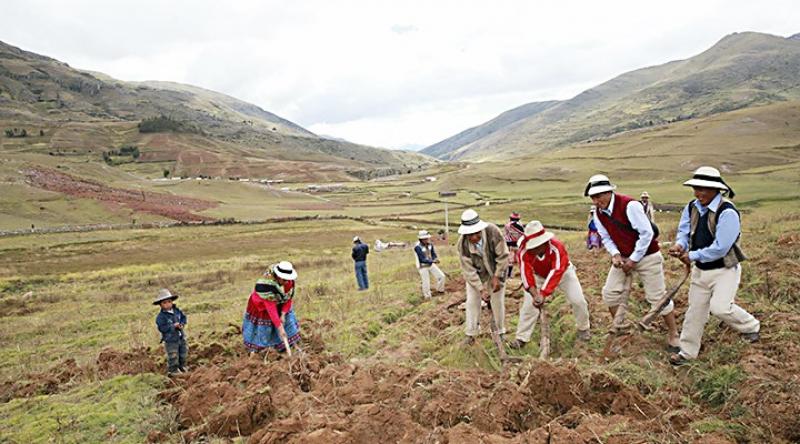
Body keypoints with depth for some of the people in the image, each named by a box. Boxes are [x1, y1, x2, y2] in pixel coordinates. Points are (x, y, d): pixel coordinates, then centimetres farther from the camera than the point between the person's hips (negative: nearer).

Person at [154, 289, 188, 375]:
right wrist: (173, 326, -26)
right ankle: (173, 370, 20)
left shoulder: (177, 310, -1)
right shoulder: (161, 316, -18)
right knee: (173, 357, 2)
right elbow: (162, 328, -23)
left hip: (181, 337, 6)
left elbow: (183, 317, 7)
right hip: (170, 340, -6)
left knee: (183, 354, 20)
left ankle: (182, 367, 39)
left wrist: (182, 324, -13)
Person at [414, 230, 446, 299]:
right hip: (422, 267, -6)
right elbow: (422, 259, -27)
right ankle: (427, 297, 24)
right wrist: (433, 261, -37)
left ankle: (440, 290, 30)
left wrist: (436, 259, -24)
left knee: (441, 276, 5)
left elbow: (433, 255, 0)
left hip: (431, 265, 6)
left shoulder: (430, 244, -6)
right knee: (426, 284, 0)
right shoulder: (417, 247, -25)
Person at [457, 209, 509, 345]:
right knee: (472, 302, 3)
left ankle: (500, 332, 28)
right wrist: (481, 289, -27)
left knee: (498, 302, 8)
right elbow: (469, 270, -24)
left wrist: (497, 277, -21)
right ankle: (470, 335, 18)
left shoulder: (493, 231, -34)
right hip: (475, 274, 1)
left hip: (496, 271, -1)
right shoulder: (462, 244, -30)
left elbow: (503, 255, -23)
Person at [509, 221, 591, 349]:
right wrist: (535, 294, -48)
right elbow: (526, 273, -35)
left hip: (562, 272, -1)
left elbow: (555, 273, -44)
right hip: (538, 275, 1)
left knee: (578, 301, -7)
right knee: (528, 303, -11)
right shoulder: (524, 250, -33)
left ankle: (583, 329, 22)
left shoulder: (557, 247, -40)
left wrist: (543, 294, -51)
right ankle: (522, 338, -1)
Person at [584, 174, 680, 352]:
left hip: (646, 256, -6)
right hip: (623, 257, 6)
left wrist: (633, 259, -18)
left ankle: (673, 335, 17)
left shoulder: (629, 205, -25)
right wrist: (615, 254, -12)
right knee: (610, 292, 2)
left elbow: (647, 233, -23)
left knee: (657, 296, -2)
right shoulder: (598, 213, -4)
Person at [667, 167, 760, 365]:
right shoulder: (692, 208, -2)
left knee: (720, 307, -18)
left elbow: (720, 248, -27)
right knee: (695, 310, 12)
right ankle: (687, 351, 25)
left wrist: (692, 256, -20)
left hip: (725, 270, -6)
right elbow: (684, 231, 8)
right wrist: (680, 245, -15)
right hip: (700, 270, 7)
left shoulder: (727, 212, -24)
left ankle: (750, 326, 15)